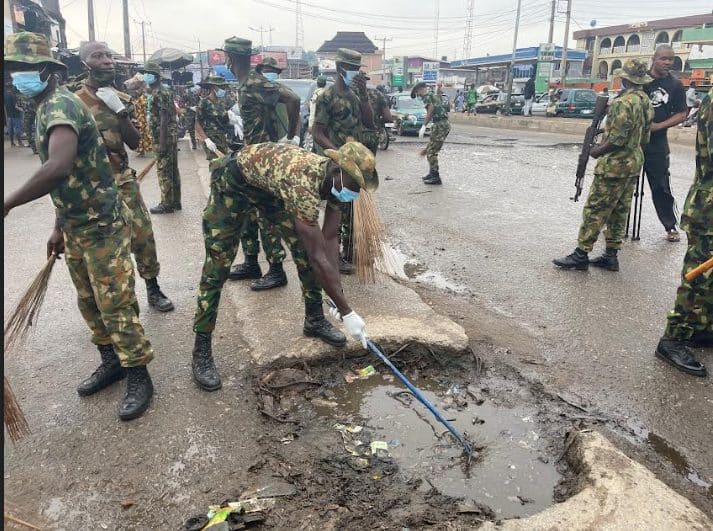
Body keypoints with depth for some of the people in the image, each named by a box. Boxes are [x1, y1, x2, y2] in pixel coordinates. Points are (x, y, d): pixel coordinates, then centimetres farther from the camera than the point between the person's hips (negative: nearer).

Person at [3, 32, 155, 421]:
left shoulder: (61, 105, -19)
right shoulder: (45, 108, 14)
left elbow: (59, 168, -38)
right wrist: (59, 227, 22)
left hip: (101, 225, -10)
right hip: (75, 226, 10)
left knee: (115, 304, -3)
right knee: (89, 302, 17)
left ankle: (138, 376, 10)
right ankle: (111, 361, 33)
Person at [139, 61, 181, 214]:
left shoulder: (158, 94, -15)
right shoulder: (165, 91, 16)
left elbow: (164, 119, -21)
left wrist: (161, 144, -22)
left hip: (164, 138, -10)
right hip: (172, 137, 10)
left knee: (164, 172, -3)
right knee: (173, 170, 13)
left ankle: (167, 204, 3)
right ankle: (175, 202, 20)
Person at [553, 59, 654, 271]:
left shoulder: (623, 103, -18)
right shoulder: (645, 100, 11)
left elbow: (617, 139, -22)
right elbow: (644, 137, 17)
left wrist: (598, 151, -7)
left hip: (614, 166, -9)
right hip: (634, 163, 10)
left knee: (595, 210, -5)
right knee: (619, 211, 12)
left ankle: (581, 254, -2)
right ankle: (611, 255, 16)